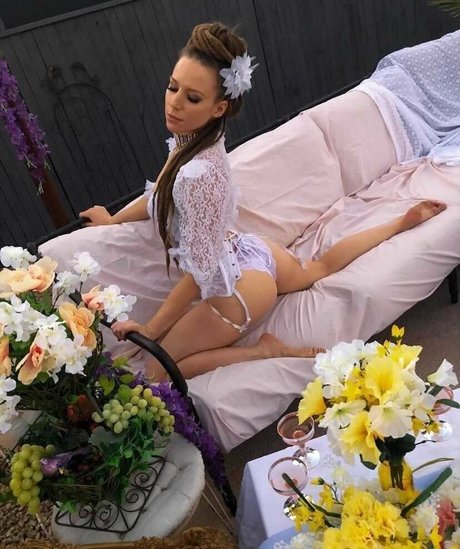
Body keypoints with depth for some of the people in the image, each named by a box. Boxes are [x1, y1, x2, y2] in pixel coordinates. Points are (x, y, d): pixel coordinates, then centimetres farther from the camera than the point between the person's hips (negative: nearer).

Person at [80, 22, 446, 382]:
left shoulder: (199, 173, -36)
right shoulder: (193, 139, -8)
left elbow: (200, 273, -29)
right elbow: (164, 195, 12)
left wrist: (151, 328, -21)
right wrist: (114, 219, 22)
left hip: (235, 290, -9)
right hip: (249, 253, 9)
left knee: (155, 372, -2)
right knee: (321, 268, 34)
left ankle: (266, 350, -5)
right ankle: (401, 222, 42)